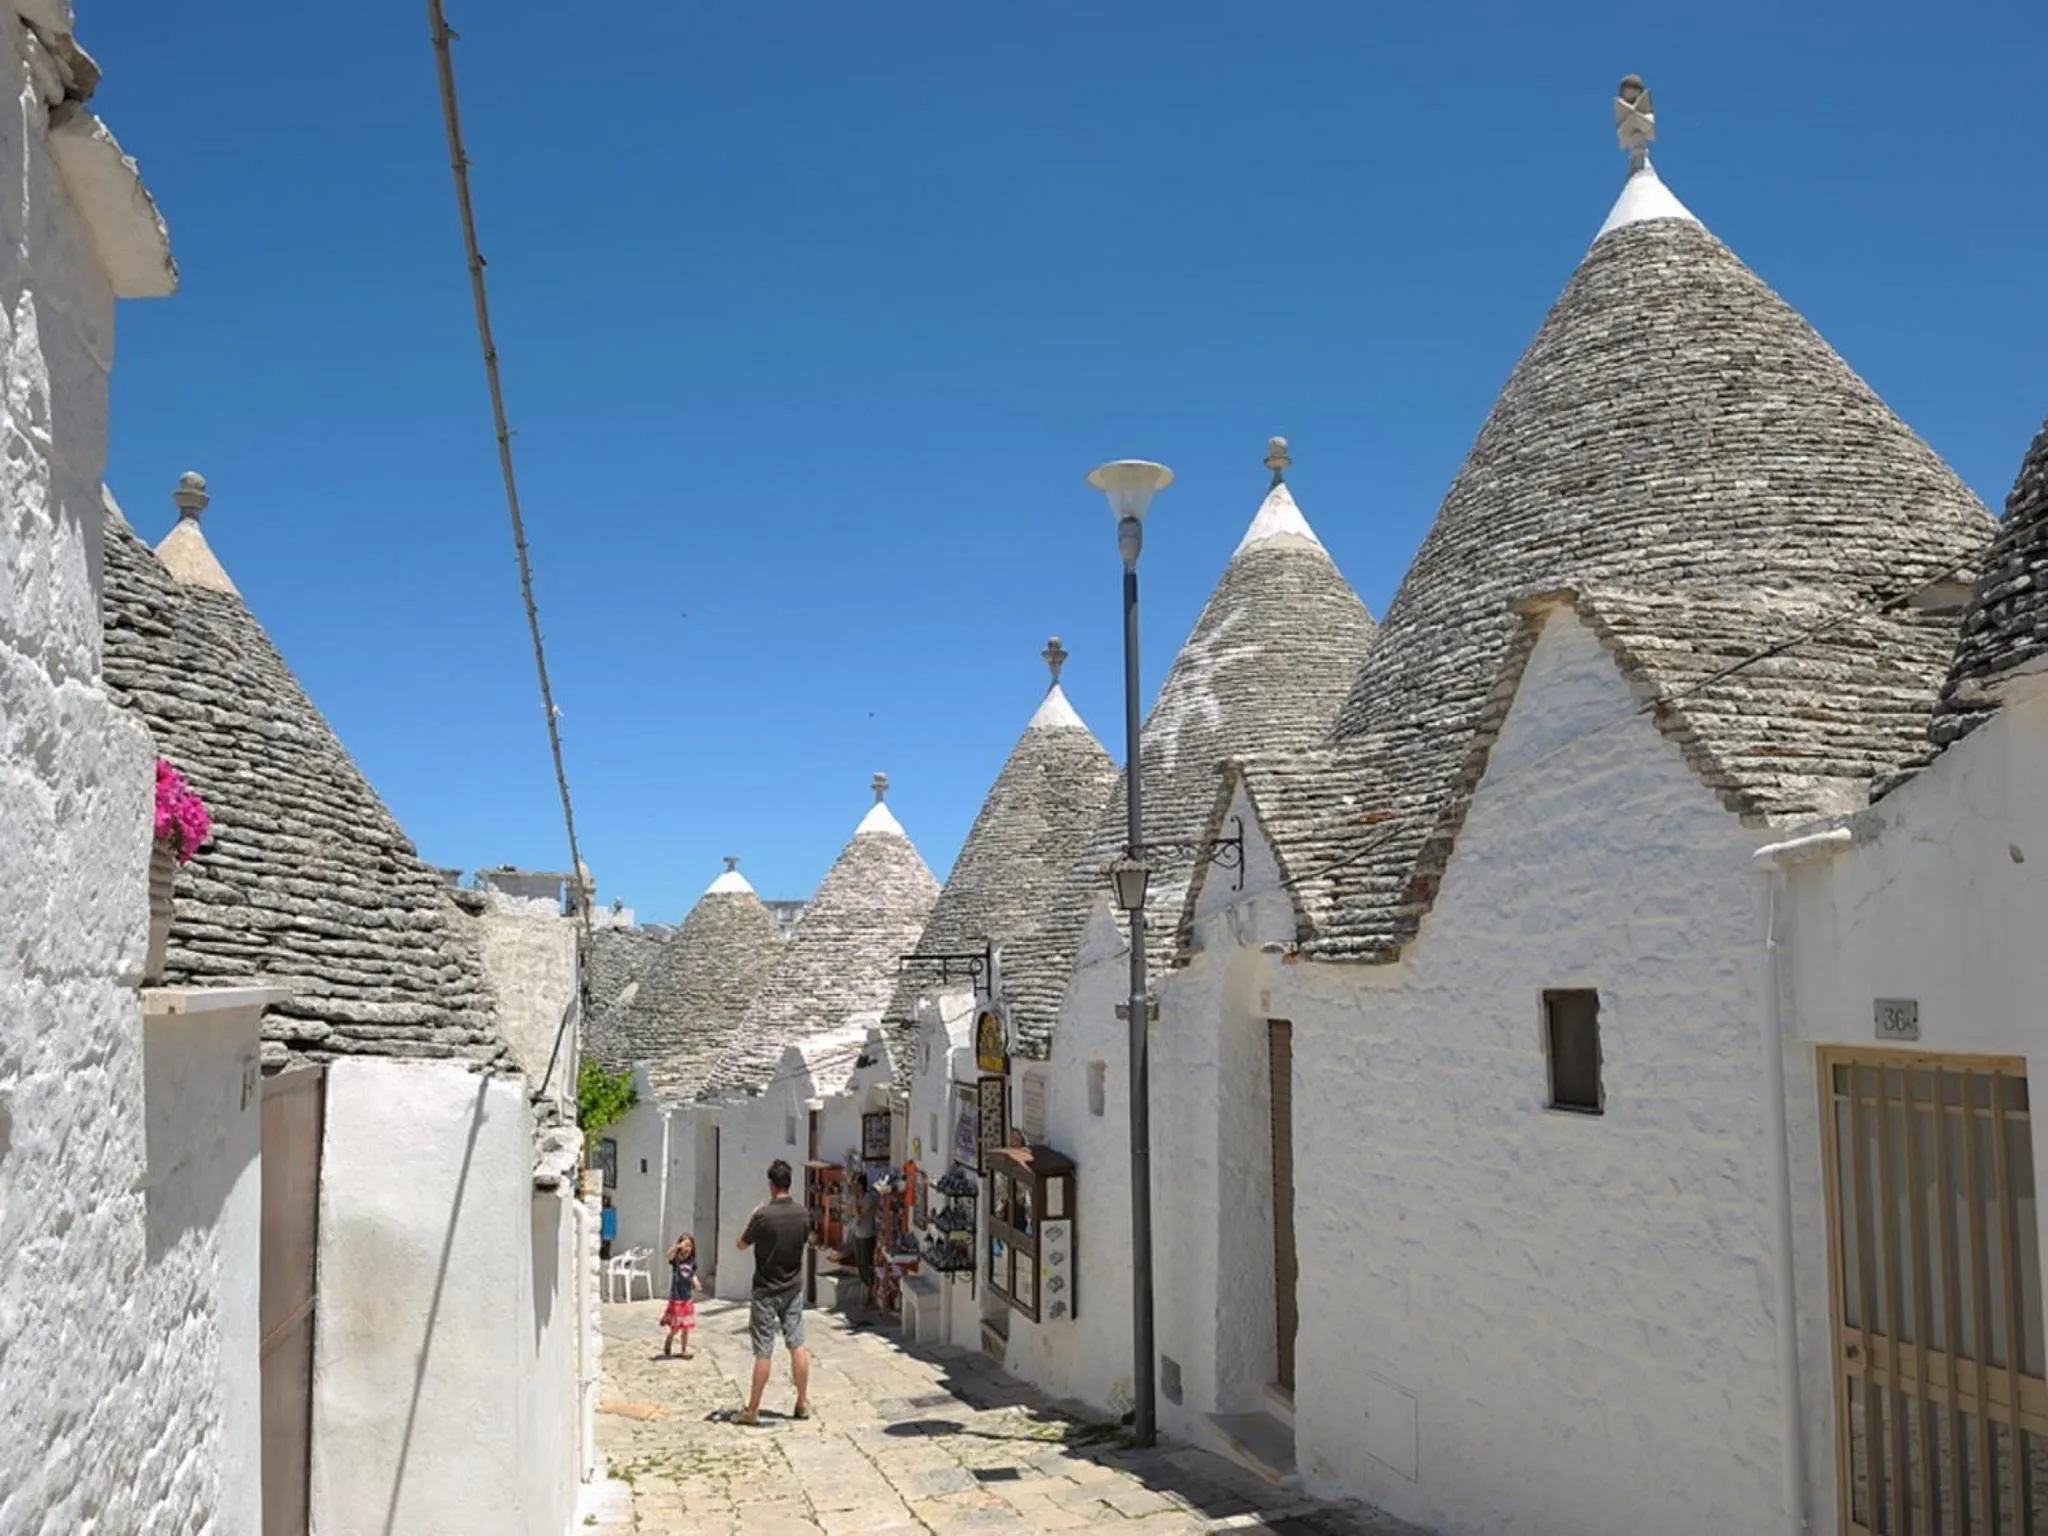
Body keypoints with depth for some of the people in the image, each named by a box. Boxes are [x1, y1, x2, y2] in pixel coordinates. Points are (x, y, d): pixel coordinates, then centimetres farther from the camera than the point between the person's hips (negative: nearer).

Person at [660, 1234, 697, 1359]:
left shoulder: (692, 1262, 1)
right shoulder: (676, 1259, -12)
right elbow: (669, 1254, -34)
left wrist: (695, 1282, -6)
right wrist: (679, 1246, -50)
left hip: (688, 1298, 4)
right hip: (676, 1298, -4)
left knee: (686, 1327, 9)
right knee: (675, 1327, 2)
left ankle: (684, 1350, 22)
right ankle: (668, 1343, 31)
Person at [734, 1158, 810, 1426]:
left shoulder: (763, 1215, -19)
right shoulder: (802, 1214, -4)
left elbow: (742, 1245, -5)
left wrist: (752, 1217, 6)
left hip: (766, 1291, -4)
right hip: (793, 1289, 4)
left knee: (763, 1352, 0)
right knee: (797, 1345, 10)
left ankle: (753, 1409, 8)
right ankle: (803, 1403, 16)